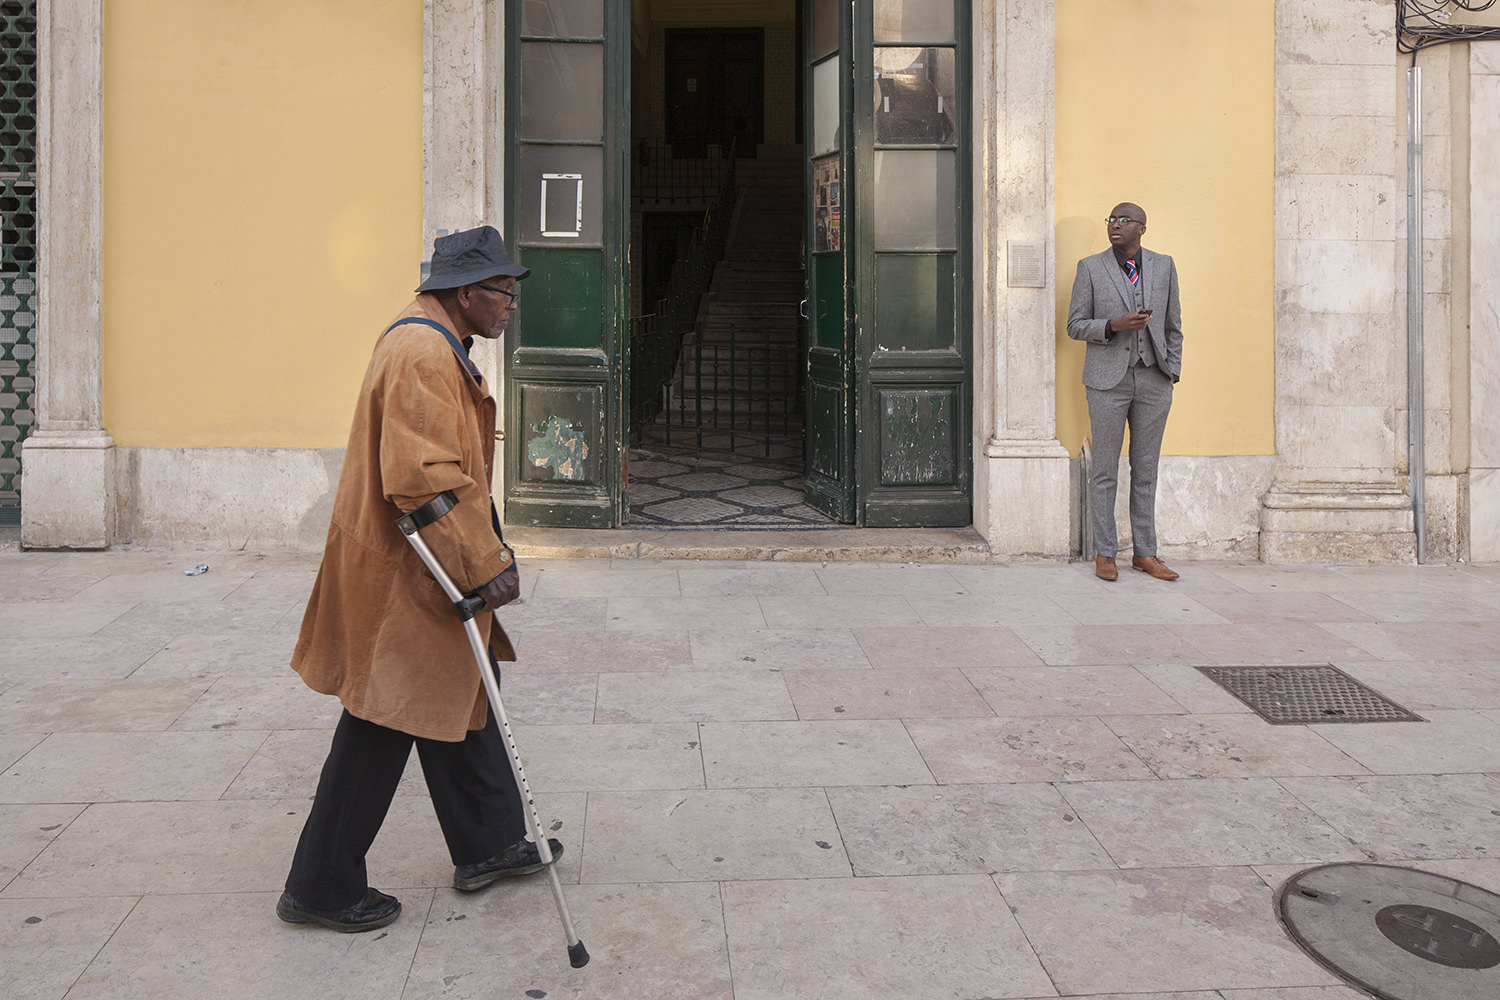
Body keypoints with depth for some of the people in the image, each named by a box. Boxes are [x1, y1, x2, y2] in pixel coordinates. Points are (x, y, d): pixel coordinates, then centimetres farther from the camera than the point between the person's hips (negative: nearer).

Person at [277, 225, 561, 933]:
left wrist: (485, 551, 24)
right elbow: (424, 479, -28)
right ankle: (322, 887, 15)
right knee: (385, 725, 0)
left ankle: (489, 845, 33)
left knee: (460, 703, 19)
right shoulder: (422, 355, -21)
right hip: (403, 580, -11)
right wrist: (485, 565, -24)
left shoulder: (437, 347, 15)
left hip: (425, 569, 11)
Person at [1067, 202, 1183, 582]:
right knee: (1105, 472, 0)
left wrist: (1172, 373, 6)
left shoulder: (1163, 266, 9)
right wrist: (1115, 325, -17)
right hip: (1109, 380, -2)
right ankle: (1104, 554, 8)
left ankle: (1144, 553, 14)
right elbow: (1075, 326, 0)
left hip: (1153, 380, 3)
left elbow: (1173, 326, 14)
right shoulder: (1091, 268, 2)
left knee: (1145, 470, 7)